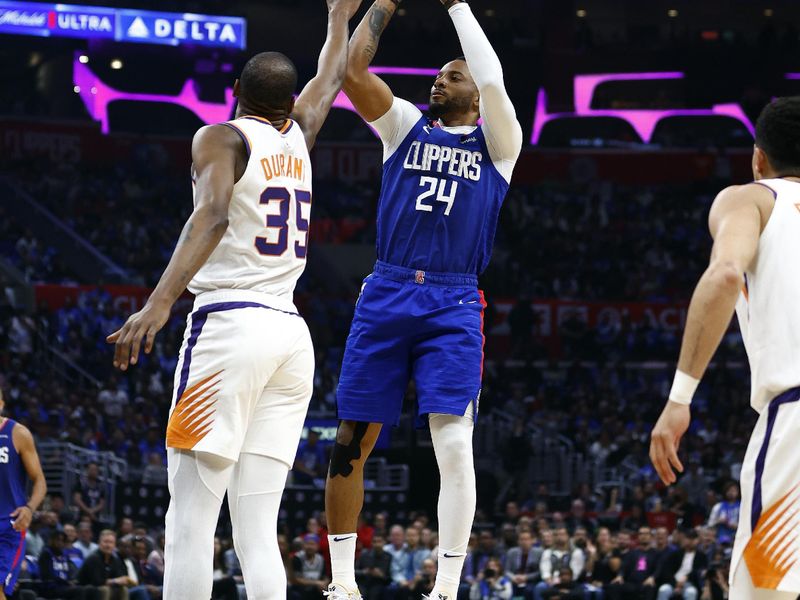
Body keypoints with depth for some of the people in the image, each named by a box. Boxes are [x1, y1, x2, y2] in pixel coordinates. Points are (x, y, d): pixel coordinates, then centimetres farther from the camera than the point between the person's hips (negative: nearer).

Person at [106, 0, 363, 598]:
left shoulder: (222, 138, -2)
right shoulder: (298, 135, 15)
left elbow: (214, 213, -21)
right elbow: (333, 77, 36)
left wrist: (159, 302, -31)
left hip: (230, 324, -6)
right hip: (292, 331, 6)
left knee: (190, 522, -8)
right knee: (258, 532, 2)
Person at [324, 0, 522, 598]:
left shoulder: (497, 141, 8)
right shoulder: (406, 126, 14)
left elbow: (493, 83, -10)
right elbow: (352, 70, 1)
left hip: (453, 307, -2)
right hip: (386, 296, 3)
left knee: (454, 446, -14)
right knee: (352, 442, 2)